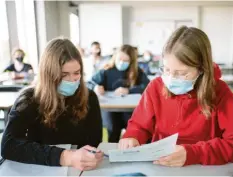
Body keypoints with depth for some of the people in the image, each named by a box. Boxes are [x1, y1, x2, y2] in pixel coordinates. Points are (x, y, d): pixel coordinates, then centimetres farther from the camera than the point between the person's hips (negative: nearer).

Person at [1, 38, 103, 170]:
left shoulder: (89, 98, -4)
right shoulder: (29, 100, -10)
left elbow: (94, 143, -4)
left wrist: (91, 157, -26)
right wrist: (66, 157, -33)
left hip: (81, 170, 1)